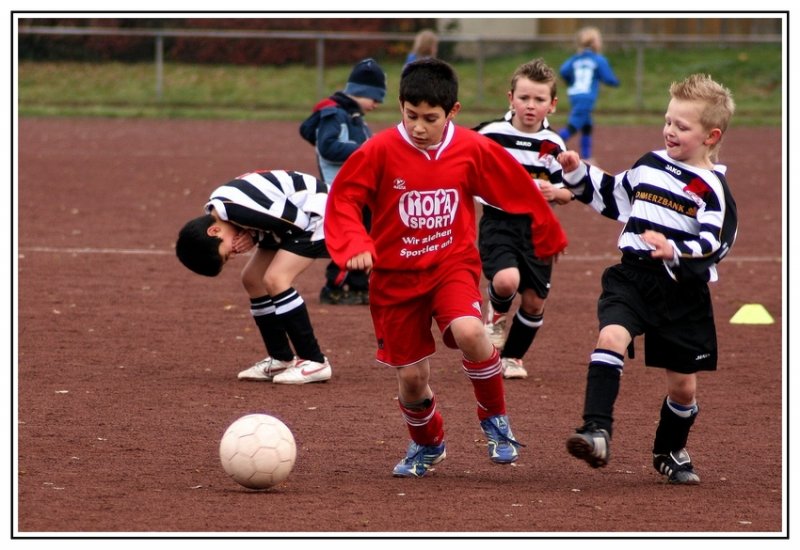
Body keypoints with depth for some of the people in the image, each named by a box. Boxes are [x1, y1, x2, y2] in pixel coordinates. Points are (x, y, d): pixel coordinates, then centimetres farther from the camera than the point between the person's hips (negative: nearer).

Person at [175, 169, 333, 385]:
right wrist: (252, 238, -13)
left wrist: (253, 238, -15)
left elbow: (298, 220, -27)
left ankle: (315, 362, -15)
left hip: (316, 212, -10)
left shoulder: (235, 208, -32)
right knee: (252, 279, 10)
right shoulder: (217, 207, -3)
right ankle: (282, 360, 18)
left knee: (275, 280, -21)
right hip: (298, 216, 10)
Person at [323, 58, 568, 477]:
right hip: (396, 275, 1)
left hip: (452, 264, 0)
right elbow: (342, 199, -8)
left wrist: (547, 236, 18)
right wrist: (355, 245, -25)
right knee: (411, 376, 4)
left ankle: (494, 418, -4)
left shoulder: (473, 150, -8)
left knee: (468, 332, -30)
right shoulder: (380, 151, -13)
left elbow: (517, 189, 6)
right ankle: (426, 444, 36)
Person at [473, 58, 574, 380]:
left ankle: (512, 356, 30)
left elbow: (568, 191, 7)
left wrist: (555, 192, -14)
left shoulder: (553, 145, 1)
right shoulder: (490, 135, -6)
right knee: (506, 280, -28)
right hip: (498, 223, -3)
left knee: (534, 301, 6)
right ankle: (496, 316, 8)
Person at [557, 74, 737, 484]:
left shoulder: (711, 188, -7)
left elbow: (715, 243, -18)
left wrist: (675, 250, -34)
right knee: (611, 337, -27)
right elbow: (613, 198, 25)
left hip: (684, 293, -3)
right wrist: (578, 174, 14)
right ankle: (596, 431, -34)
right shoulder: (649, 166, 10)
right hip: (633, 276, 3)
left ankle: (670, 451, 34)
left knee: (683, 384, 9)